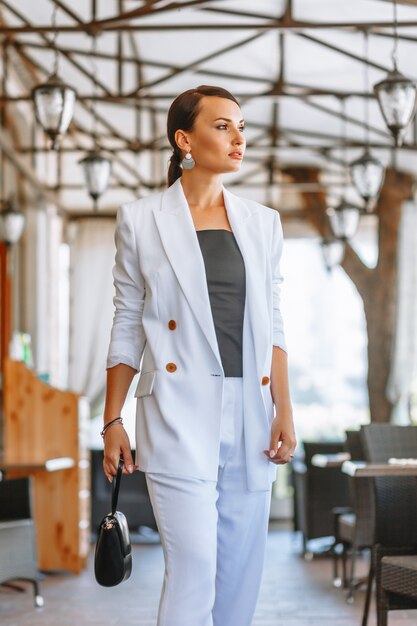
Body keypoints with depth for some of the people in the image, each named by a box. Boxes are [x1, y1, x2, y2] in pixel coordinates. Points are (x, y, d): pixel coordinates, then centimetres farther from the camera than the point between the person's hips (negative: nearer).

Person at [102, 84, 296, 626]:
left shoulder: (262, 223, 11)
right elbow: (127, 328, 4)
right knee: (194, 565, -12)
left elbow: (272, 324, 11)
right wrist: (112, 421, 0)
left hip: (250, 413, 4)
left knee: (240, 568, 7)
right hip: (180, 413, -4)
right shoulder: (140, 221, 2)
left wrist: (284, 410, 1)